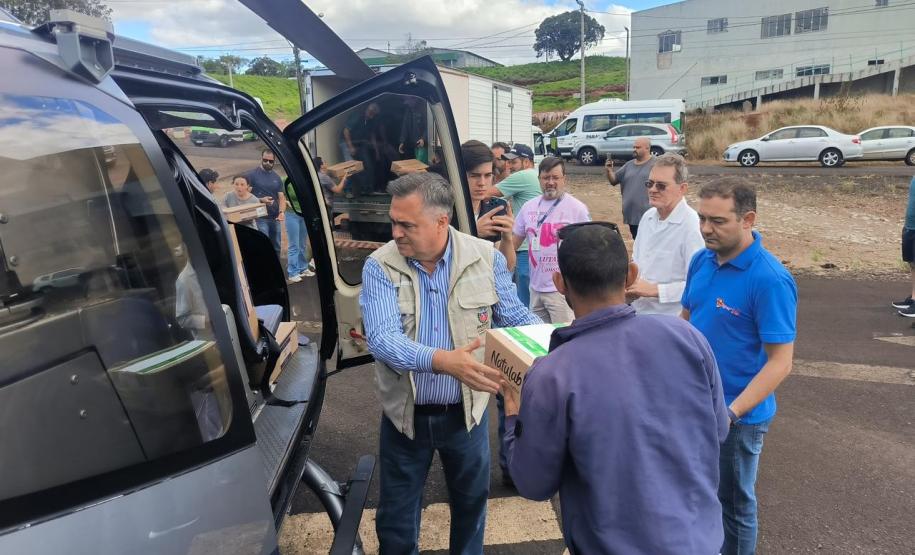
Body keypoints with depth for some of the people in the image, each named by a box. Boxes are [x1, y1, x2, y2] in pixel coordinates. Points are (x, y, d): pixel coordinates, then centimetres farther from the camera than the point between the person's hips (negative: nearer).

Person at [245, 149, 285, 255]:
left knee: (276, 248, 12)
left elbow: (281, 197, 9)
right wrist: (261, 200, -20)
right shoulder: (252, 175, -2)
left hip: (275, 218, 5)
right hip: (260, 218, -5)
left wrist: (282, 212, -10)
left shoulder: (277, 177, 12)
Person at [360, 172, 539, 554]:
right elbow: (381, 338, -26)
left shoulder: (486, 258, -10)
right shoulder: (379, 267, -14)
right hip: (405, 415, -1)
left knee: (471, 502, 23)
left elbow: (515, 319, 0)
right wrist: (441, 361, -42)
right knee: (396, 516, 17)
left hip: (466, 412, 1)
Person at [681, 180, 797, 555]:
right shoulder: (701, 261, -2)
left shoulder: (770, 279, -22)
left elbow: (780, 361, -20)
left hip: (738, 414, -6)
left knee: (733, 502, 15)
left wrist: (730, 413, -26)